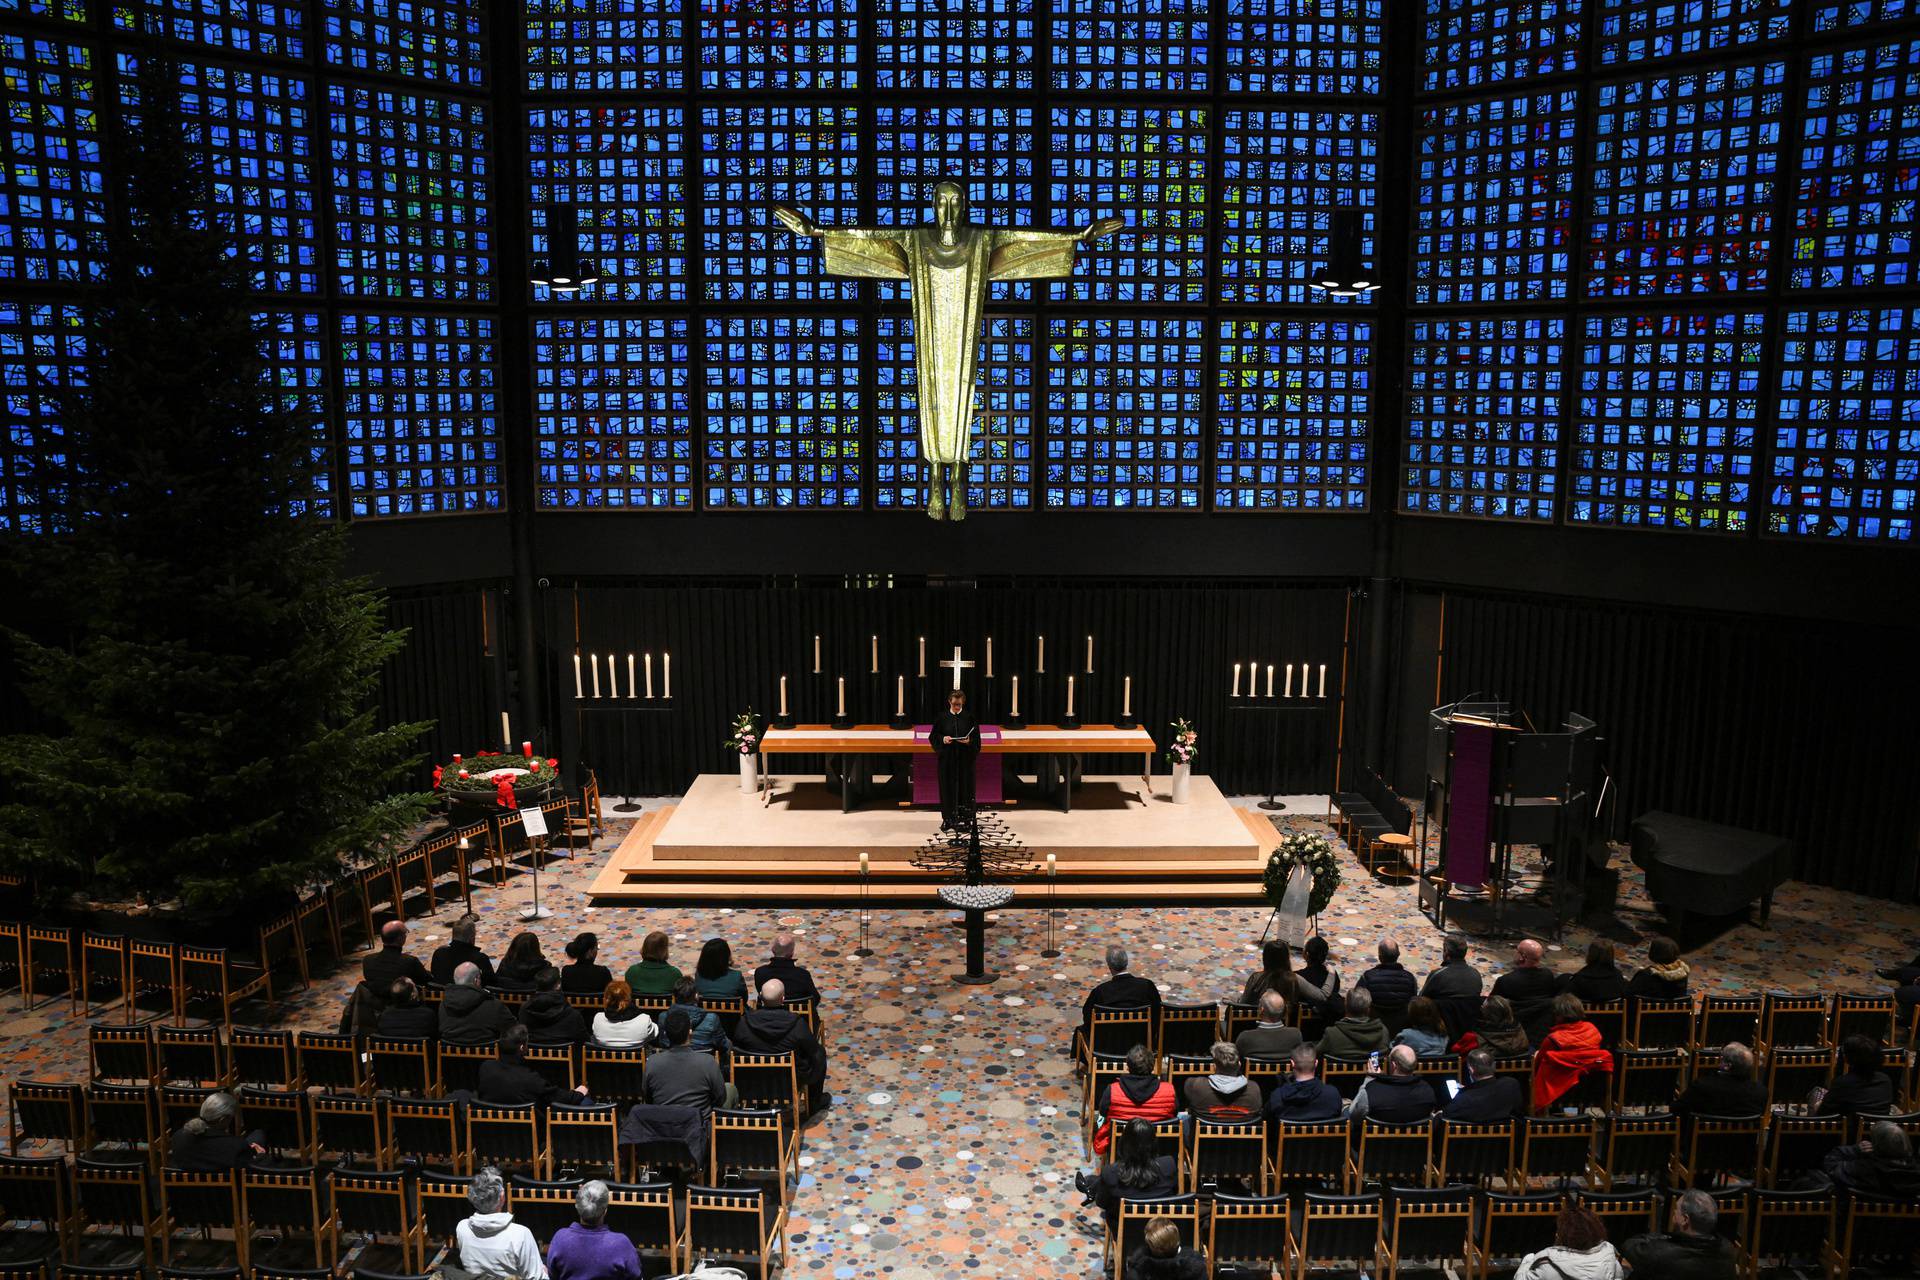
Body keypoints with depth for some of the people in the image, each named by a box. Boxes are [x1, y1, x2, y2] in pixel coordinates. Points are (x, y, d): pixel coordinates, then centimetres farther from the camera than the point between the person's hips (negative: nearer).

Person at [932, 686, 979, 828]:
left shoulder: (969, 717, 1)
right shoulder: (942, 717, 3)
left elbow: (977, 738, 2)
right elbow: (933, 736, 5)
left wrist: (969, 741, -18)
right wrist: (942, 739, -14)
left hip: (965, 759, 0)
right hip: (947, 758, 0)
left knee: (965, 786, 1)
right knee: (948, 787, 1)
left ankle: (965, 816, 8)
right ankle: (948, 818, 7)